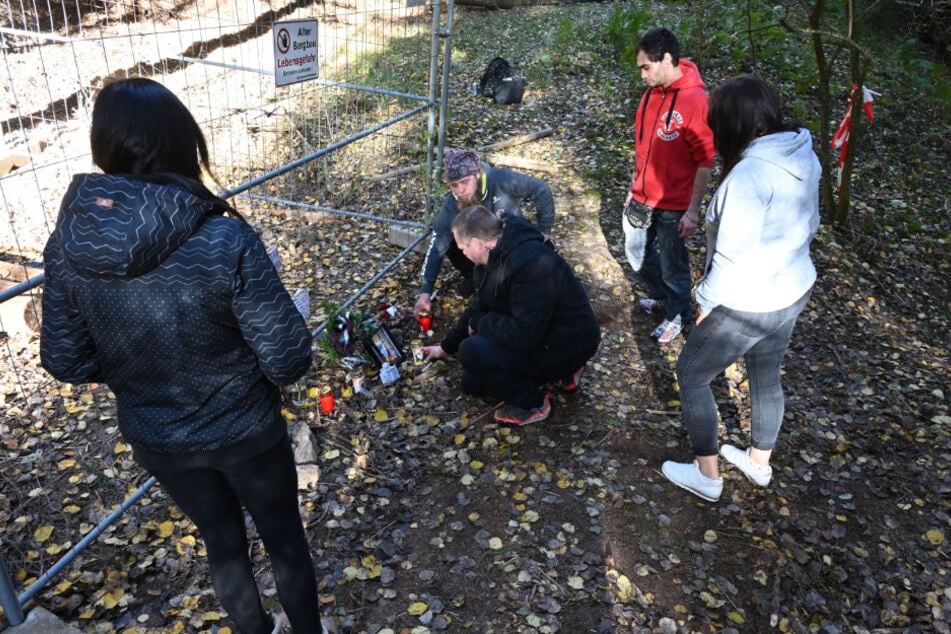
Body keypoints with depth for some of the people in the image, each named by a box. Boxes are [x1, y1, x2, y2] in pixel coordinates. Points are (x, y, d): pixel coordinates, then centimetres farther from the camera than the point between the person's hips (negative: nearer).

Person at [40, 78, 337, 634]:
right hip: (244, 430, -3)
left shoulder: (68, 244, -15)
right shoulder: (226, 240, -28)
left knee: (222, 540, 29)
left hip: (156, 437, 4)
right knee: (284, 536, 24)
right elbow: (289, 361, -24)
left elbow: (65, 360, -4)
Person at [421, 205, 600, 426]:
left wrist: (479, 324, -15)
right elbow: (479, 307, 15)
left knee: (472, 351, -24)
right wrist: (446, 347, 23)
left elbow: (525, 333, -33)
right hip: (537, 332, 10)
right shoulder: (495, 255, 0)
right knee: (472, 382, 14)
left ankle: (532, 404, -4)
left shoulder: (533, 264, -32)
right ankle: (560, 371, 17)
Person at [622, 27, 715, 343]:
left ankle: (677, 314, 34)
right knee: (636, 253, 21)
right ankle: (662, 296, 46)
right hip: (641, 198, 7)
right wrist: (634, 186, 15)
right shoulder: (651, 93, 2)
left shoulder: (696, 102, -20)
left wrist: (692, 211, -16)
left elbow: (705, 163, -17)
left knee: (672, 264, 10)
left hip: (673, 205, -7)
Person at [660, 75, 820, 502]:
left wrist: (707, 303, -12)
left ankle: (707, 476, 24)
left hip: (747, 306, -8)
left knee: (690, 374, 11)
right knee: (766, 376, 25)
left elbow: (733, 255, -26)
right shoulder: (803, 155, -1)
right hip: (793, 291, 9)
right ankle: (759, 462, 47)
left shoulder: (749, 174, -29)